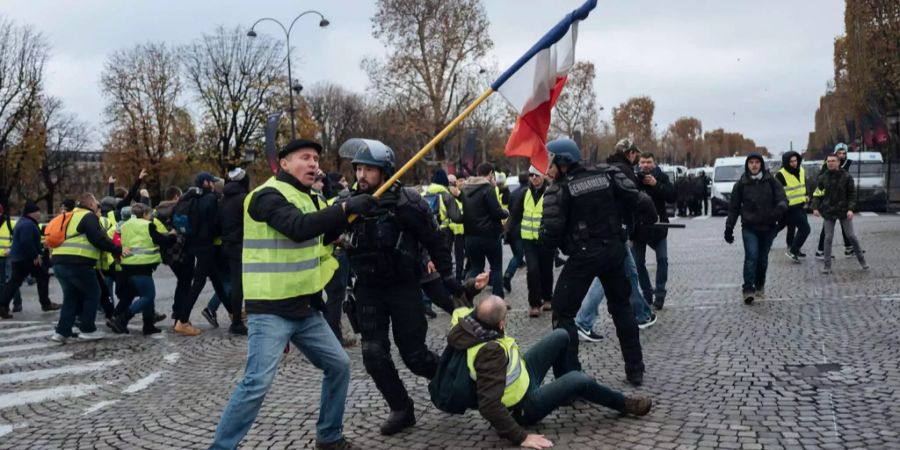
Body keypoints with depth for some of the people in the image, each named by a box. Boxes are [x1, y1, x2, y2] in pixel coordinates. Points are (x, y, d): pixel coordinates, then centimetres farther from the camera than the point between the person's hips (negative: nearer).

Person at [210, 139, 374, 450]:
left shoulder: (309, 199, 14)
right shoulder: (269, 196, -14)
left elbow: (323, 236, 18)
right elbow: (299, 228, -31)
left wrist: (346, 214, 2)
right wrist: (346, 207, -31)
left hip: (305, 308, 9)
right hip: (270, 310, -9)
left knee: (338, 365, 11)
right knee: (257, 383, -14)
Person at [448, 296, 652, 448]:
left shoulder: (467, 320, -18)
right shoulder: (490, 352, -43)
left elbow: (460, 303, 10)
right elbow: (489, 404, -45)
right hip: (522, 406, -9)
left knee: (560, 336, 12)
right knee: (580, 380, -23)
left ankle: (566, 389, 38)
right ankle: (624, 404, 11)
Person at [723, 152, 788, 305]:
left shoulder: (771, 181, 3)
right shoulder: (741, 184, 2)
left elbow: (782, 198, -3)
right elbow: (734, 208, 6)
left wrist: (780, 208, -28)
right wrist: (729, 228, 1)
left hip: (768, 227, 2)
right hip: (749, 227, -2)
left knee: (763, 258, 10)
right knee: (751, 256, -16)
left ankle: (760, 286, 27)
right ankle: (748, 289, -15)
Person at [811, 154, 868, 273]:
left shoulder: (846, 176, -4)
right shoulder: (822, 178, 0)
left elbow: (852, 194, -2)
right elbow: (817, 194, 3)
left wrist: (850, 209, -12)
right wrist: (815, 207, -11)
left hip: (844, 211, -1)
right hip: (828, 212, 1)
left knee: (851, 236, 5)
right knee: (828, 238, 1)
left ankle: (862, 260, 20)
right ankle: (827, 264, 7)